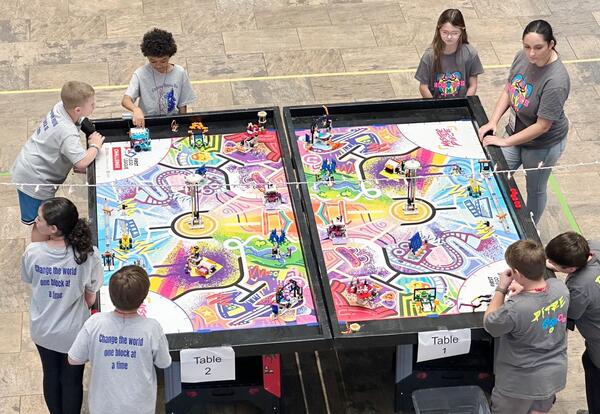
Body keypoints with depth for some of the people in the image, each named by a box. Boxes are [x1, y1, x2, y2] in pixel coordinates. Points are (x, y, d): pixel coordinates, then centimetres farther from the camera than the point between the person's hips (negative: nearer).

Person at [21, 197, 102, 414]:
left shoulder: (33, 252, -23)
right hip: (74, 332, -2)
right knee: (72, 381, 19)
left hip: (43, 330, 2)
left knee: (51, 376, 25)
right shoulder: (88, 255, -26)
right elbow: (90, 299, -13)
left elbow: (29, 280, -2)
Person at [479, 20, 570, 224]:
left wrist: (506, 142, -22)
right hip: (516, 131, 6)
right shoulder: (523, 57, -15)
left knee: (535, 189, 18)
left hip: (543, 145, -6)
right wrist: (493, 122, -9)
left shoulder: (556, 81, -36)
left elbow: (542, 126, -29)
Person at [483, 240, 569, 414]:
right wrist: (526, 289, -2)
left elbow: (489, 324, -16)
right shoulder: (560, 287, -18)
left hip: (522, 383, -5)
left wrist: (501, 289, -13)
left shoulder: (514, 309, -38)